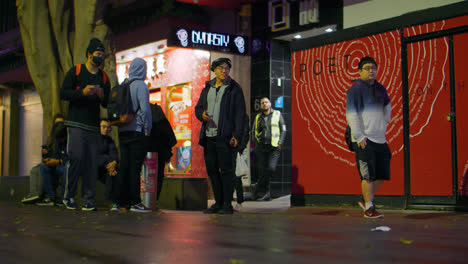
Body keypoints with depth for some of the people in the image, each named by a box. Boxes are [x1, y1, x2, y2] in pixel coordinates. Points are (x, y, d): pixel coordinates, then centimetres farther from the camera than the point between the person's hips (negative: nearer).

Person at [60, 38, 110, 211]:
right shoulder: (76, 71, 7)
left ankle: (88, 200, 0)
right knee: (76, 157, -13)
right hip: (76, 123, -4)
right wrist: (83, 92, -13)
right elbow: (63, 93, 0)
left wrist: (102, 96, -4)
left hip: (93, 125, 4)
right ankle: (68, 196, 1)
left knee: (92, 163, -3)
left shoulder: (103, 77, 17)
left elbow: (107, 104, 18)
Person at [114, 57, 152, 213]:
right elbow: (145, 109, -14)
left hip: (123, 131, 6)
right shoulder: (141, 86, -8)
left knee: (124, 166, 11)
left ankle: (121, 200, 15)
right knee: (135, 167, -5)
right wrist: (148, 127, -5)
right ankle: (135, 202, -4)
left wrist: (121, 123, 16)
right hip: (137, 131, -6)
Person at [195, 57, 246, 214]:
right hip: (208, 136, 5)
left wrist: (236, 135, -12)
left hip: (224, 136, -5)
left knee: (226, 170, -8)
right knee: (212, 169, 7)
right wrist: (201, 114, -2)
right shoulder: (207, 88, 17)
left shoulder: (234, 89, 2)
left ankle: (227, 204, -2)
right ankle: (218, 203, 15)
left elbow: (240, 113, -3)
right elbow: (198, 107, 23)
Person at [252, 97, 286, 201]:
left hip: (274, 147, -2)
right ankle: (267, 194, 7)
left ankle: (258, 188, -3)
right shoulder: (258, 117, 13)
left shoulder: (277, 114, 7)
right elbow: (254, 132, 18)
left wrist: (280, 143, -3)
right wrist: (256, 144, 3)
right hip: (261, 147, 2)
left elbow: (283, 130, 7)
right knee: (262, 170, -3)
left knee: (271, 168, -18)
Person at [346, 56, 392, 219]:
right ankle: (369, 209, 0)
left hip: (380, 138, 7)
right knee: (368, 175, -8)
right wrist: (359, 137, -16)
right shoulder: (355, 90, -5)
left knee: (382, 174, 9)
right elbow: (351, 115, -11)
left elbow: (387, 107, 30)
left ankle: (366, 201, 26)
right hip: (364, 140, -7)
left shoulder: (380, 89, 14)